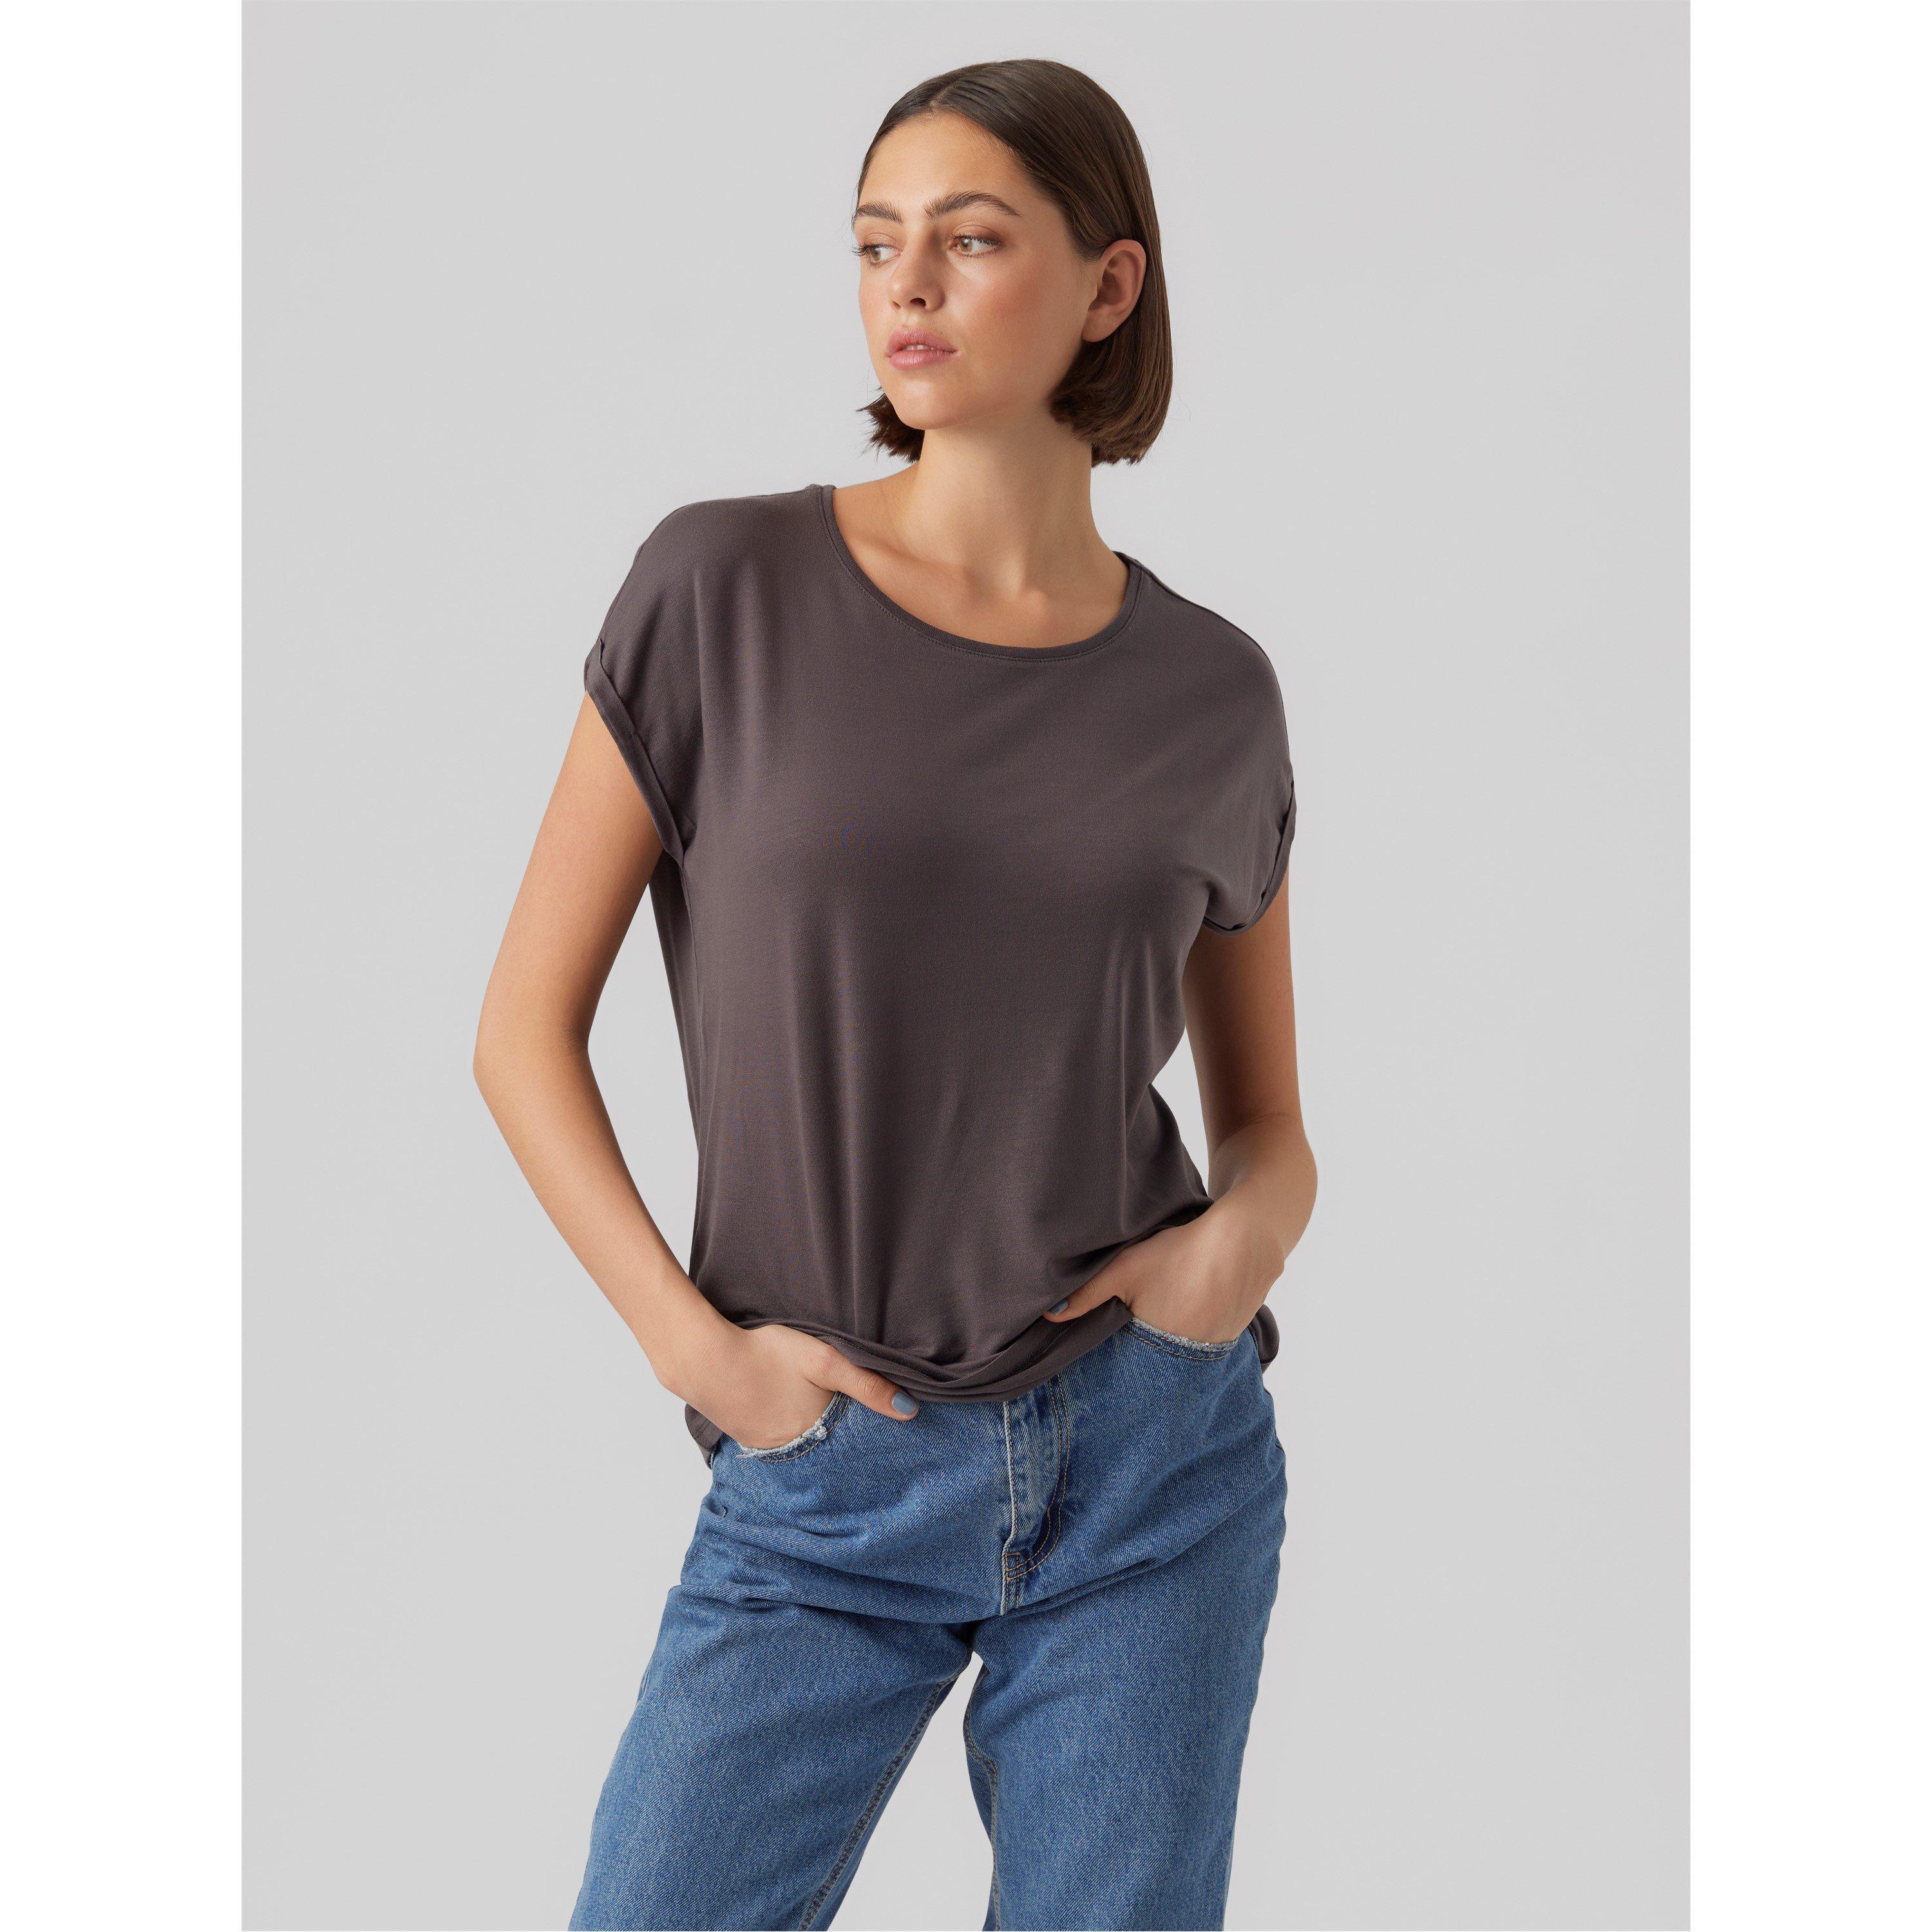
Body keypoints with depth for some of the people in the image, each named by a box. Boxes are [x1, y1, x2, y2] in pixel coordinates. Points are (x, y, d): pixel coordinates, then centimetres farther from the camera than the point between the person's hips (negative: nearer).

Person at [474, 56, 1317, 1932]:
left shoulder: (1211, 693, 1)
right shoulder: (724, 586, -5)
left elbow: (1270, 1122, 11)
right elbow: (526, 1029, -3)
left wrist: (1251, 1232, -11)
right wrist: (695, 1346, -12)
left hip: (1154, 1456, 2)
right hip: (821, 1491, -1)